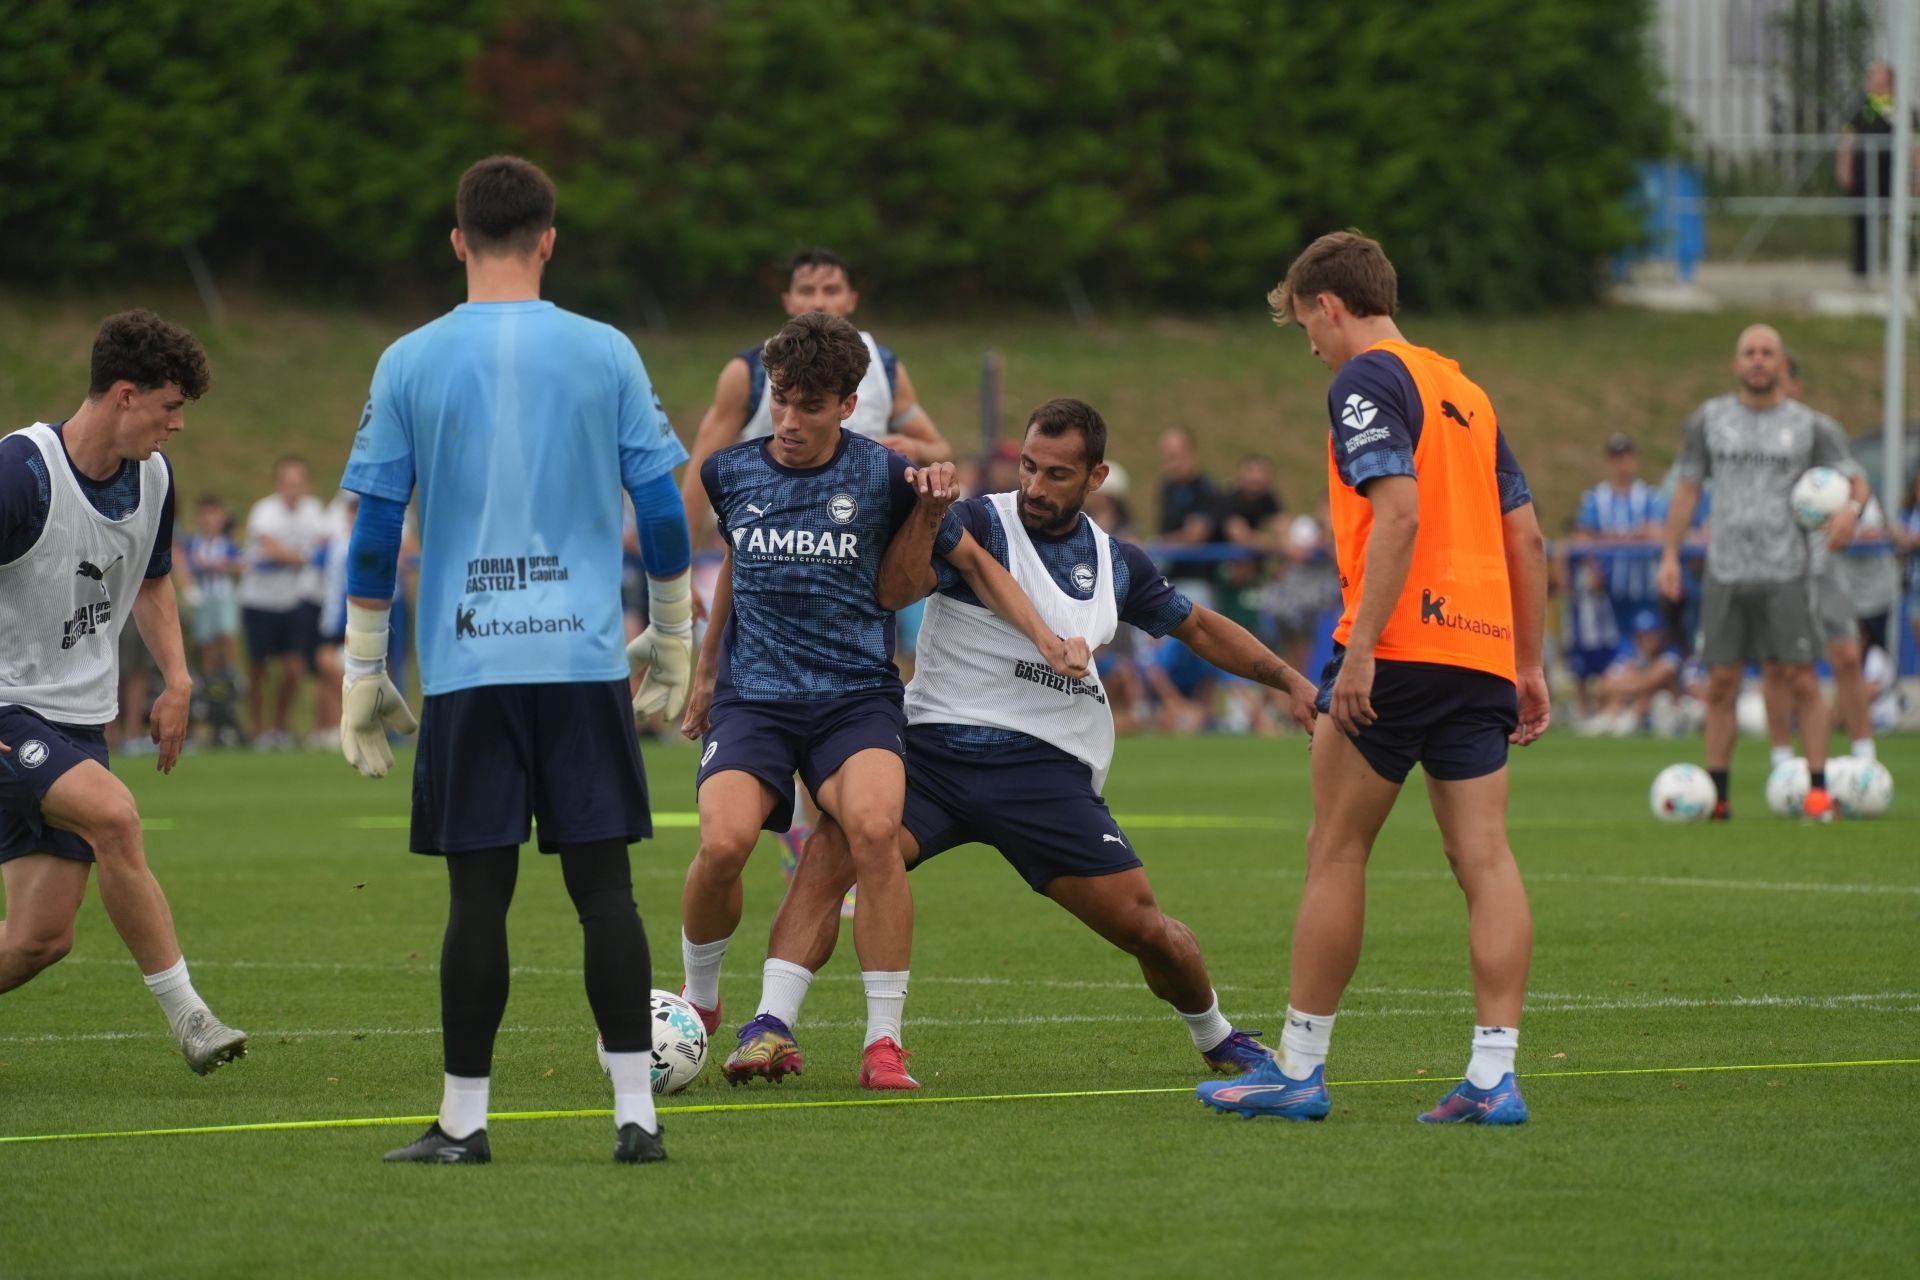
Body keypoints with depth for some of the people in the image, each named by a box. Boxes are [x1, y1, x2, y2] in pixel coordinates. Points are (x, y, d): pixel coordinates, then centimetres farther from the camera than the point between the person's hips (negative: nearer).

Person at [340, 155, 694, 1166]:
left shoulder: (410, 363, 1)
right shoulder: (604, 353, 2)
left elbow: (374, 532, 2)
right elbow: (662, 512, 4)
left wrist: (362, 675, 9)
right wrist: (672, 637, 17)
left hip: (465, 666, 0)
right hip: (585, 660, 0)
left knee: (477, 893, 2)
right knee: (603, 883, 2)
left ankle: (463, 1121, 5)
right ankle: (634, 1113, -1)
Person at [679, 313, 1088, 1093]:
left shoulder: (880, 476, 0)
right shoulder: (732, 473, 7)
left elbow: (971, 562, 12)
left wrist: (1044, 638, 2)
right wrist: (706, 671, 35)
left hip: (856, 697, -1)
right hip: (752, 698, 1)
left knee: (874, 827, -30)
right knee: (725, 841, -25)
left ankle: (884, 1042, -22)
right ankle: (697, 1000, 6)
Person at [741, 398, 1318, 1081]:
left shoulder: (1116, 562, 11)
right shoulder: (981, 524, -3)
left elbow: (1200, 627, 27)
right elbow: (895, 587, -20)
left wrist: (1287, 679, 18)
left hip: (1049, 770, 2)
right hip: (936, 751, -2)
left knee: (1144, 927, 0)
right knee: (833, 850, -27)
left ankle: (1218, 1038, 30)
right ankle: (770, 1029, -28)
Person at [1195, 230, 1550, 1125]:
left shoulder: (1365, 380, -5)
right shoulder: (1463, 391, 20)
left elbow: (1400, 513, -18)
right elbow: (1525, 536, 19)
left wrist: (1360, 651, -20)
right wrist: (1529, 665, 21)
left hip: (1403, 647, -7)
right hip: (1483, 650, 7)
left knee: (1336, 850, 2)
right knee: (1484, 858, 0)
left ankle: (1299, 1069, 5)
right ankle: (1493, 1075, -7)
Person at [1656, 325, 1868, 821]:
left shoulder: (1811, 426, 4)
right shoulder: (1709, 420, 9)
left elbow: (1855, 479, 6)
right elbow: (1687, 488, 14)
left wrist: (1851, 509, -17)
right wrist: (1670, 555, 7)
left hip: (1784, 573, -2)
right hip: (1725, 571, 2)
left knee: (1800, 679, -6)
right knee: (1721, 682, 3)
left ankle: (1819, 789, -1)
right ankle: (1716, 795, 9)